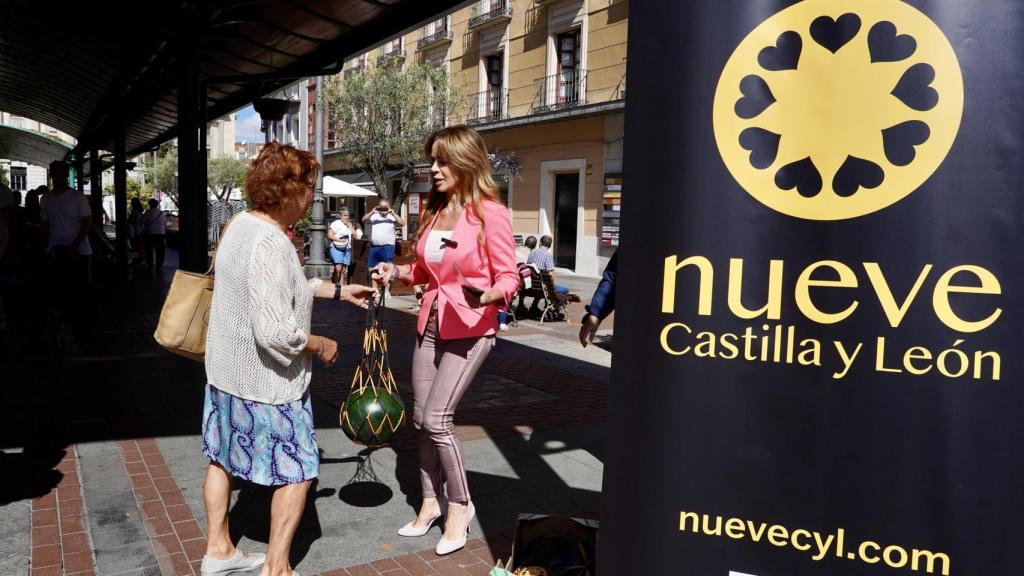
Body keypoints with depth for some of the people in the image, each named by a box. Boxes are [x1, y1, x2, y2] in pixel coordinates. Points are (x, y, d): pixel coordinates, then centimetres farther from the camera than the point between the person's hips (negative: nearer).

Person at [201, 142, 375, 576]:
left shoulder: (240, 225, 3)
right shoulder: (271, 244, -27)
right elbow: (276, 332, -32)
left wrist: (339, 291, 19)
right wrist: (322, 345, -15)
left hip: (225, 372, 10)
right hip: (266, 383, -10)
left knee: (223, 459, 22)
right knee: (296, 472, 8)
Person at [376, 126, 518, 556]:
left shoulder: (490, 214, -14)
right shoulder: (435, 210, 7)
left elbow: (509, 279, -14)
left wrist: (485, 297, -33)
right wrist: (396, 273, 2)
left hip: (470, 331, -7)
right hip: (431, 324, 7)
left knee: (437, 418, -11)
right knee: (421, 419, 10)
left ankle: (460, 505, 10)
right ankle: (432, 501, 27)